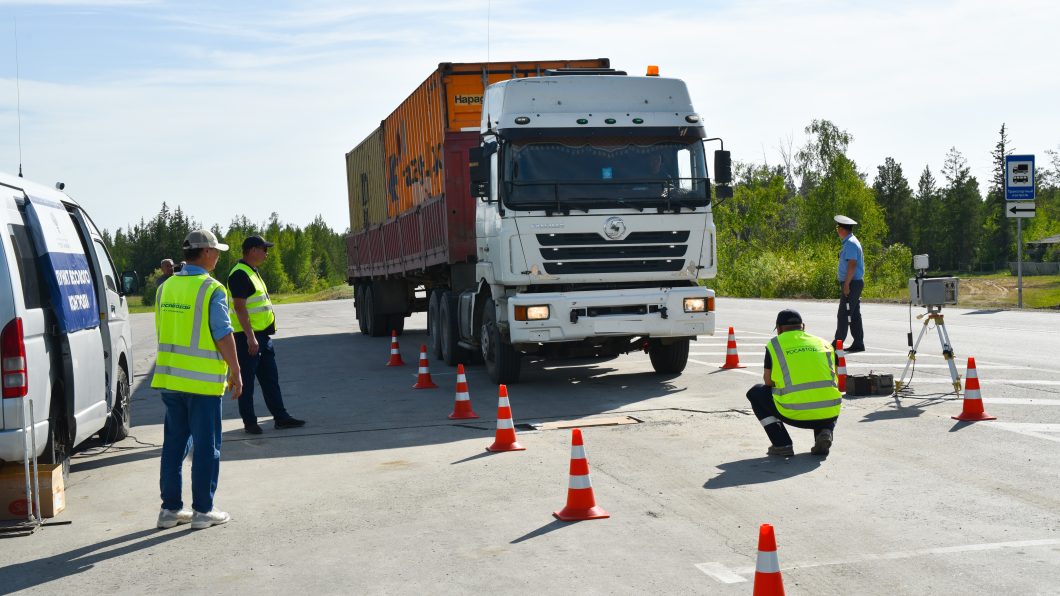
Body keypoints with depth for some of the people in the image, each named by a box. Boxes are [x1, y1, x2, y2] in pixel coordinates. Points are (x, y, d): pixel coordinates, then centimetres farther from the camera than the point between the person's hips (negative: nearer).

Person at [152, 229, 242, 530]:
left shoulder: (165, 287, 9)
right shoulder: (212, 290, -12)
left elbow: (162, 332, 16)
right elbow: (223, 336, -14)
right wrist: (235, 372, -4)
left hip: (169, 379, 7)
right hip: (203, 381, -6)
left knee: (173, 444, 13)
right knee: (206, 447, 2)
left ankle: (171, 508, 18)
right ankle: (202, 510, 6)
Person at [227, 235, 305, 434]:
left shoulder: (252, 272, 17)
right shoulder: (239, 274, -15)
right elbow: (239, 308, -21)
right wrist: (250, 337, -25)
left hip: (262, 335, 10)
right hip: (247, 336, -10)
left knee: (270, 378, 11)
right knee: (247, 380, 0)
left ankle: (280, 417, 16)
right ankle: (249, 421, 7)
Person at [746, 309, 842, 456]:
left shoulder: (774, 344, 10)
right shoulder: (823, 343, 18)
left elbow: (768, 382, 15)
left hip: (794, 414, -3)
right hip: (829, 415, 3)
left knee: (756, 393, 24)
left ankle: (782, 444, 11)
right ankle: (824, 432, 7)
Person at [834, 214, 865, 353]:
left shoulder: (850, 244, -16)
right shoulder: (851, 241, 16)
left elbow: (852, 265, -22)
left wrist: (846, 284, -23)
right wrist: (841, 274, 20)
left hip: (851, 283, -10)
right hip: (854, 283, 10)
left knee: (843, 315, -8)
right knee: (855, 315, 11)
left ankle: (837, 344, -7)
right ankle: (858, 344, 13)